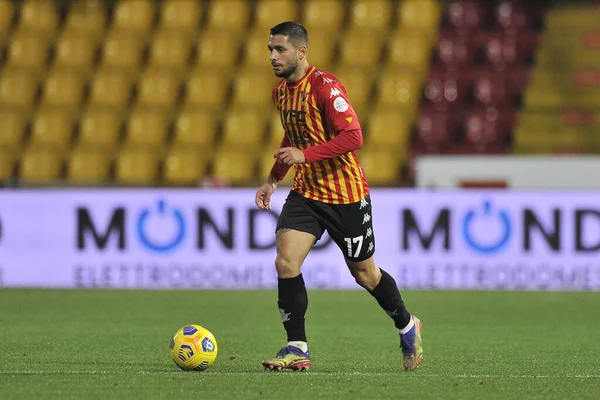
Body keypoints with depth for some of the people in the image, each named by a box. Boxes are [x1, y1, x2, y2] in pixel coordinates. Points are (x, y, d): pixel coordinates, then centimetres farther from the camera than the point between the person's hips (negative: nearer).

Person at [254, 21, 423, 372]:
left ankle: (407, 327, 32)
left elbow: (353, 137, -26)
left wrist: (305, 155, -30)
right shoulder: (281, 92, 7)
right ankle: (298, 349, -7)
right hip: (305, 192, 6)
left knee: (364, 273, 7)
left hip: (346, 195, -6)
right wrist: (274, 179, 20)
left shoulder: (325, 86, -19)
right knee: (286, 262, -13)